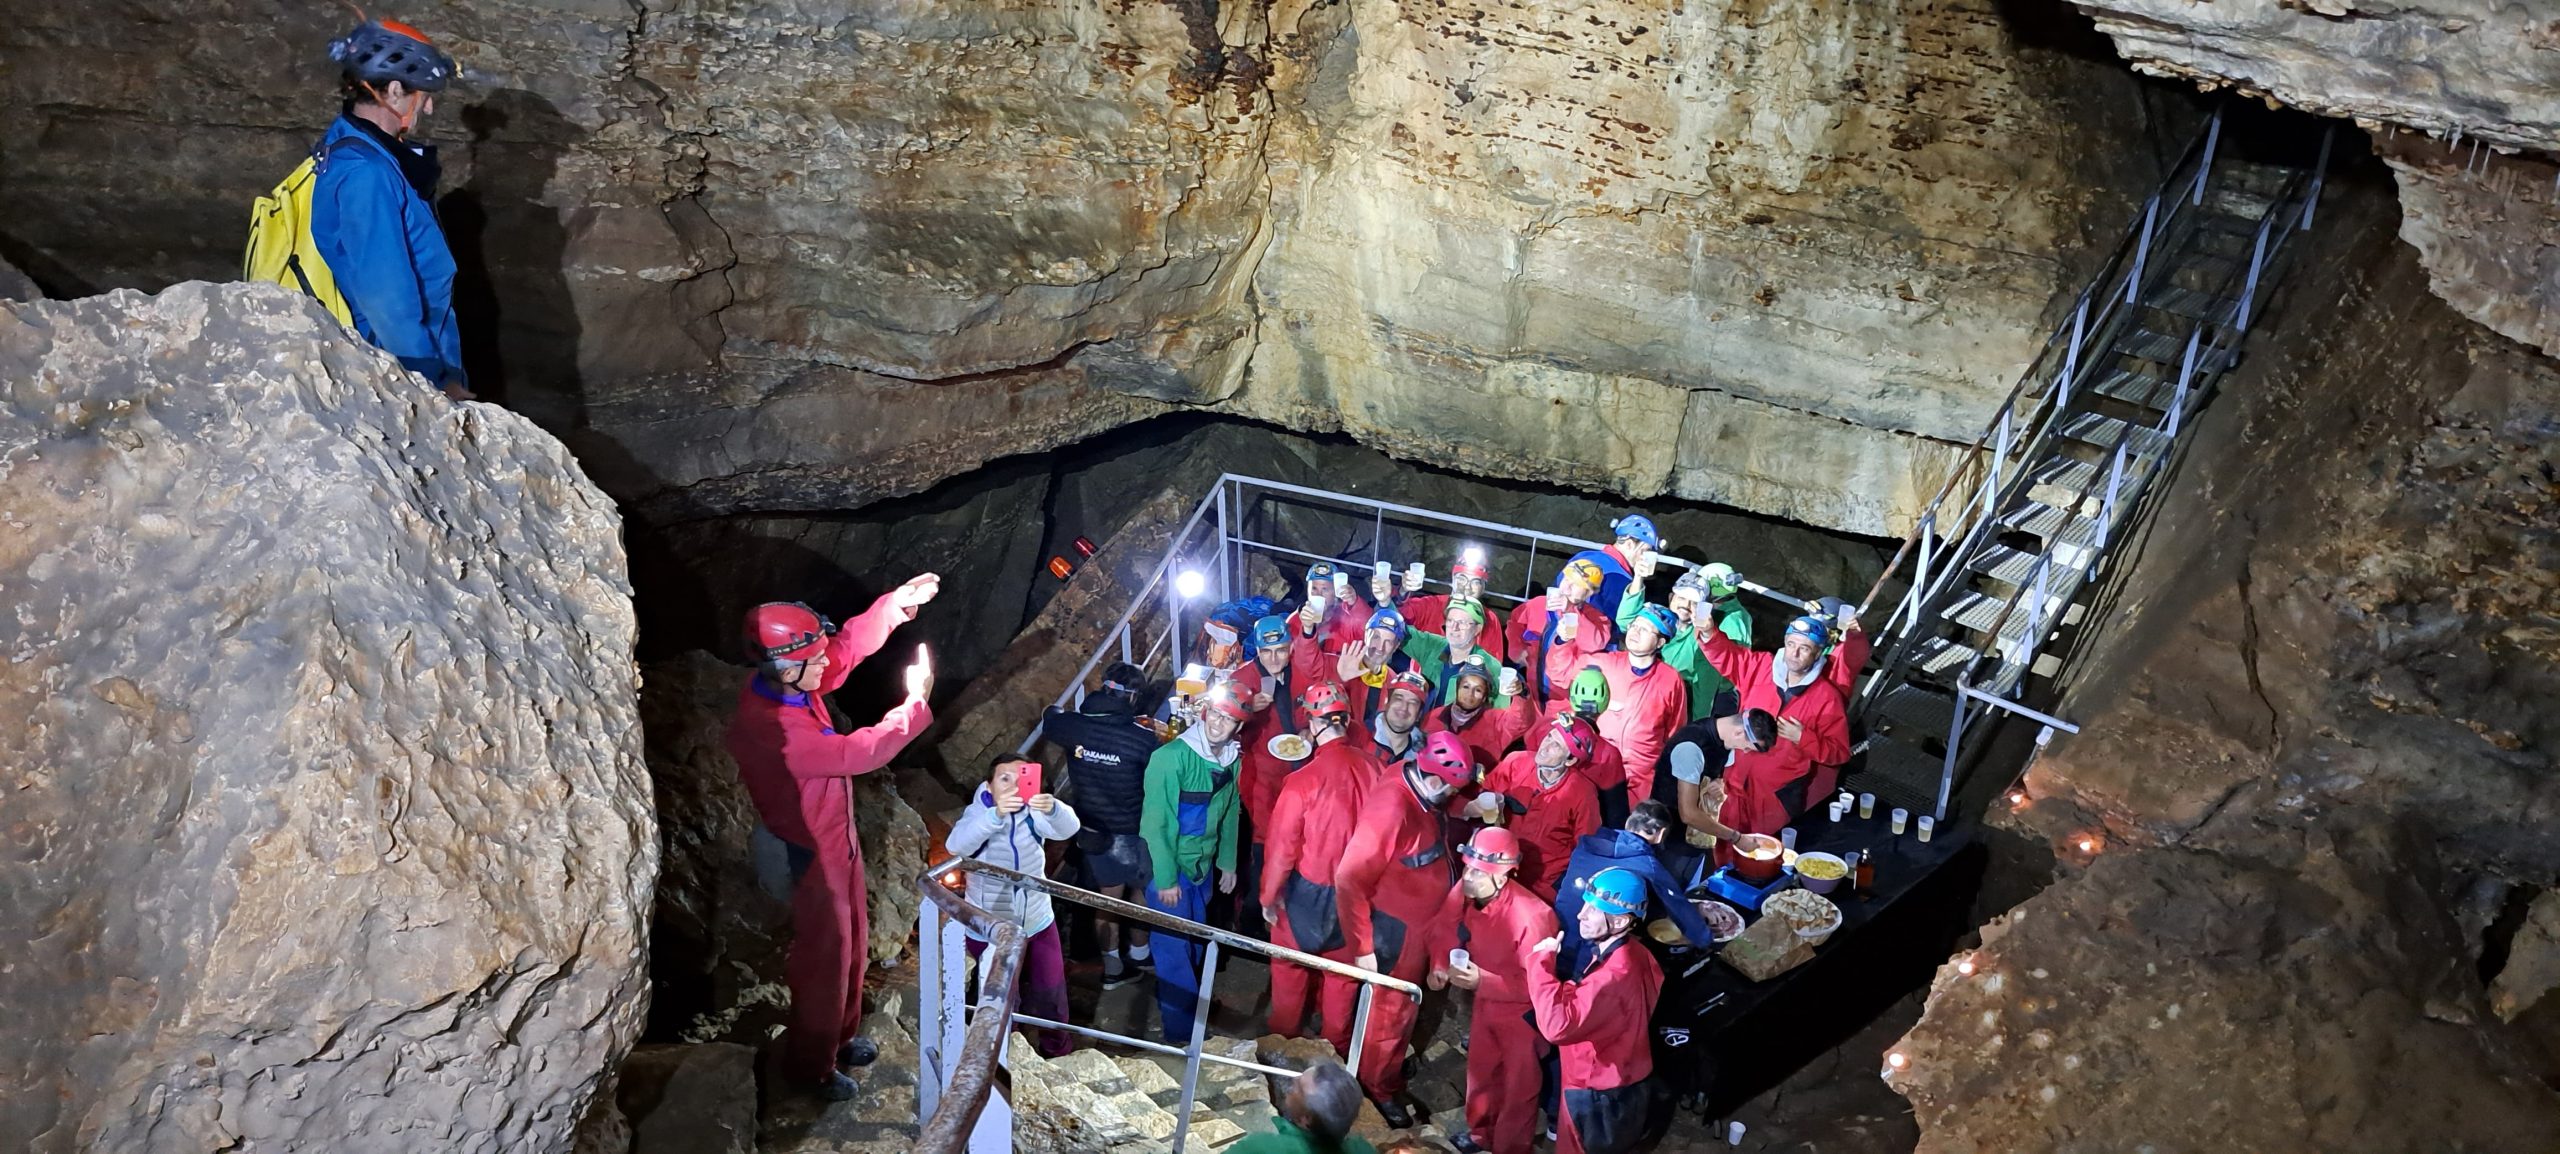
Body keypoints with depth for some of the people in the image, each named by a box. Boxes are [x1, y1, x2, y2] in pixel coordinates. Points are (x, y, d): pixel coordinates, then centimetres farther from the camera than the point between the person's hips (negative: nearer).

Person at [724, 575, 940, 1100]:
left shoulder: (789, 686, -10)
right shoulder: (765, 727, -35)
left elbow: (848, 647, 3)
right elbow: (856, 753, -34)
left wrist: (896, 604, -10)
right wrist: (916, 701, -25)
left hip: (837, 839, 9)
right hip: (808, 857, -9)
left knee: (851, 944, 25)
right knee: (823, 958, 11)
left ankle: (842, 1035, 47)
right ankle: (811, 1066, 33)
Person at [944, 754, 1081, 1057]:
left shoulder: (1034, 813, -11)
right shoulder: (977, 813, -18)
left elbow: (1068, 828, -30)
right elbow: (956, 845, -38)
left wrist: (1052, 808, -55)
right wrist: (996, 814, -55)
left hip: (1037, 922, 3)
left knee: (1050, 989, 16)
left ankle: (1057, 1047, 41)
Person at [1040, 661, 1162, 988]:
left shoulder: (1072, 725, -13)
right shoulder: (1142, 738, -25)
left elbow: (1049, 719, 10)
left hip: (1092, 832, 4)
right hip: (1132, 834, -4)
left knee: (1108, 897, 21)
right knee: (1144, 891, 23)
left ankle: (1113, 967, 32)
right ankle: (1139, 953, 40)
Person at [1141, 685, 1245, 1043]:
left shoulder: (1232, 761, -1)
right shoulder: (1172, 757, -23)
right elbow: (1155, 822, -20)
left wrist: (1228, 863, 13)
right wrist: (1165, 879, -18)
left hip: (1204, 865, 7)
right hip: (1170, 866, -7)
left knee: (1193, 940, 19)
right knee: (1174, 947, -1)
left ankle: (1173, 997, 39)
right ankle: (1181, 1031, 10)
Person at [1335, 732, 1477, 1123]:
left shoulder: (1419, 792, -7)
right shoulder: (1391, 809, -34)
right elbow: (1349, 880, -29)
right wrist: (1361, 947, -24)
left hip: (1419, 925, 8)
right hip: (1395, 930, -8)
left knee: (1404, 1005, 28)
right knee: (1390, 1010, 13)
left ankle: (1390, 1066, 50)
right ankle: (1379, 1087, 35)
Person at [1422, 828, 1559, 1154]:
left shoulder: (1532, 916, -37)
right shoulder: (1464, 892, -19)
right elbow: (1444, 929, 1)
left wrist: (1482, 981, -39)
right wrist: (1439, 966, -17)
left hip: (1523, 1012, -6)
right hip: (1485, 1002, 6)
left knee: (1518, 1086, 15)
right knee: (1480, 1071, 26)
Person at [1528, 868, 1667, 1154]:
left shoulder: (1616, 973, -35)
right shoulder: (1626, 954, -2)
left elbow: (1558, 1024, -41)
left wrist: (1542, 960, -32)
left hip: (1600, 1096, -9)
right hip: (1613, 1084, 9)